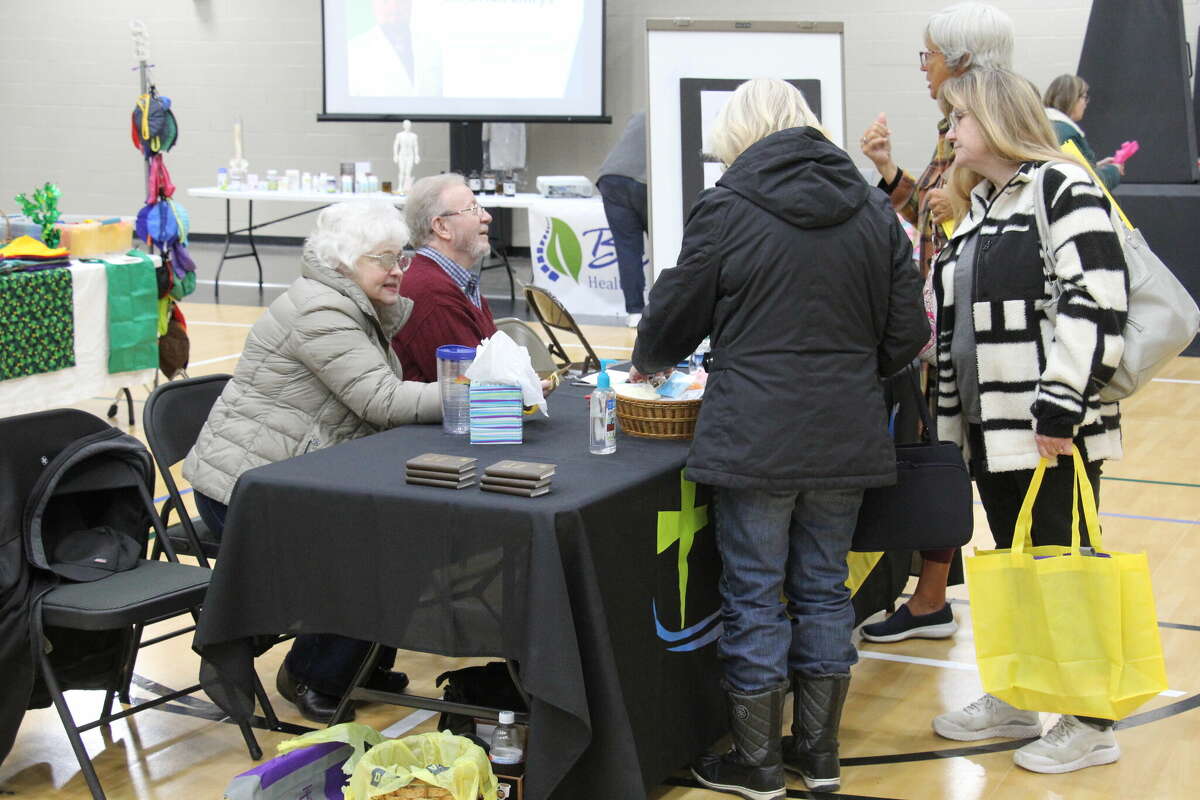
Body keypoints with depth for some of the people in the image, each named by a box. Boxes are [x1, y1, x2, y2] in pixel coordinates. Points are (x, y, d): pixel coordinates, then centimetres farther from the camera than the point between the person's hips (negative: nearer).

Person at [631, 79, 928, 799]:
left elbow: (677, 313, 2)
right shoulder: (874, 211, 7)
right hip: (848, 436, 5)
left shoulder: (727, 208, -6)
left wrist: (649, 361, 23)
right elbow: (906, 334, 8)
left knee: (755, 596, 6)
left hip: (755, 437, -4)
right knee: (824, 589, 16)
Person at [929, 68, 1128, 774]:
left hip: (1053, 430, -9)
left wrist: (1060, 407, -23)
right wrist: (952, 413, 19)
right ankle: (1015, 700, 29)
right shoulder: (979, 206, 17)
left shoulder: (1062, 188, -11)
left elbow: (1096, 304, -20)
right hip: (992, 426, 9)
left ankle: (1090, 725, 12)